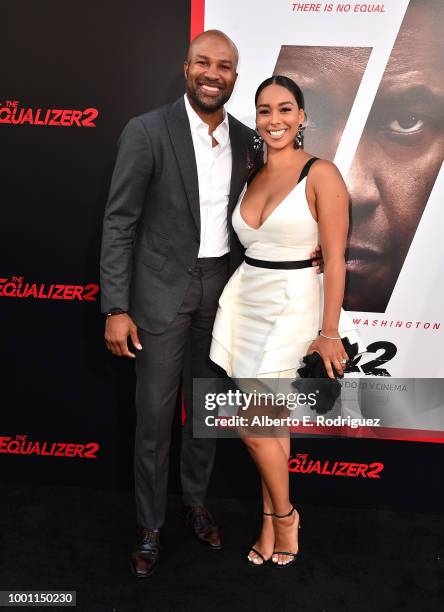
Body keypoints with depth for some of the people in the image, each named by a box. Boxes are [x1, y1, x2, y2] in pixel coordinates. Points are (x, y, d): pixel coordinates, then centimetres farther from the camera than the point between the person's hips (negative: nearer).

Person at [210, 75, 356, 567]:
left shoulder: (322, 175, -8)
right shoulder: (249, 176, 10)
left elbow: (334, 260, -10)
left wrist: (329, 333, -11)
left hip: (291, 305, -5)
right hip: (241, 299, 5)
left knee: (252, 422, -6)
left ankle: (282, 514, 20)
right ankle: (273, 519, 26)